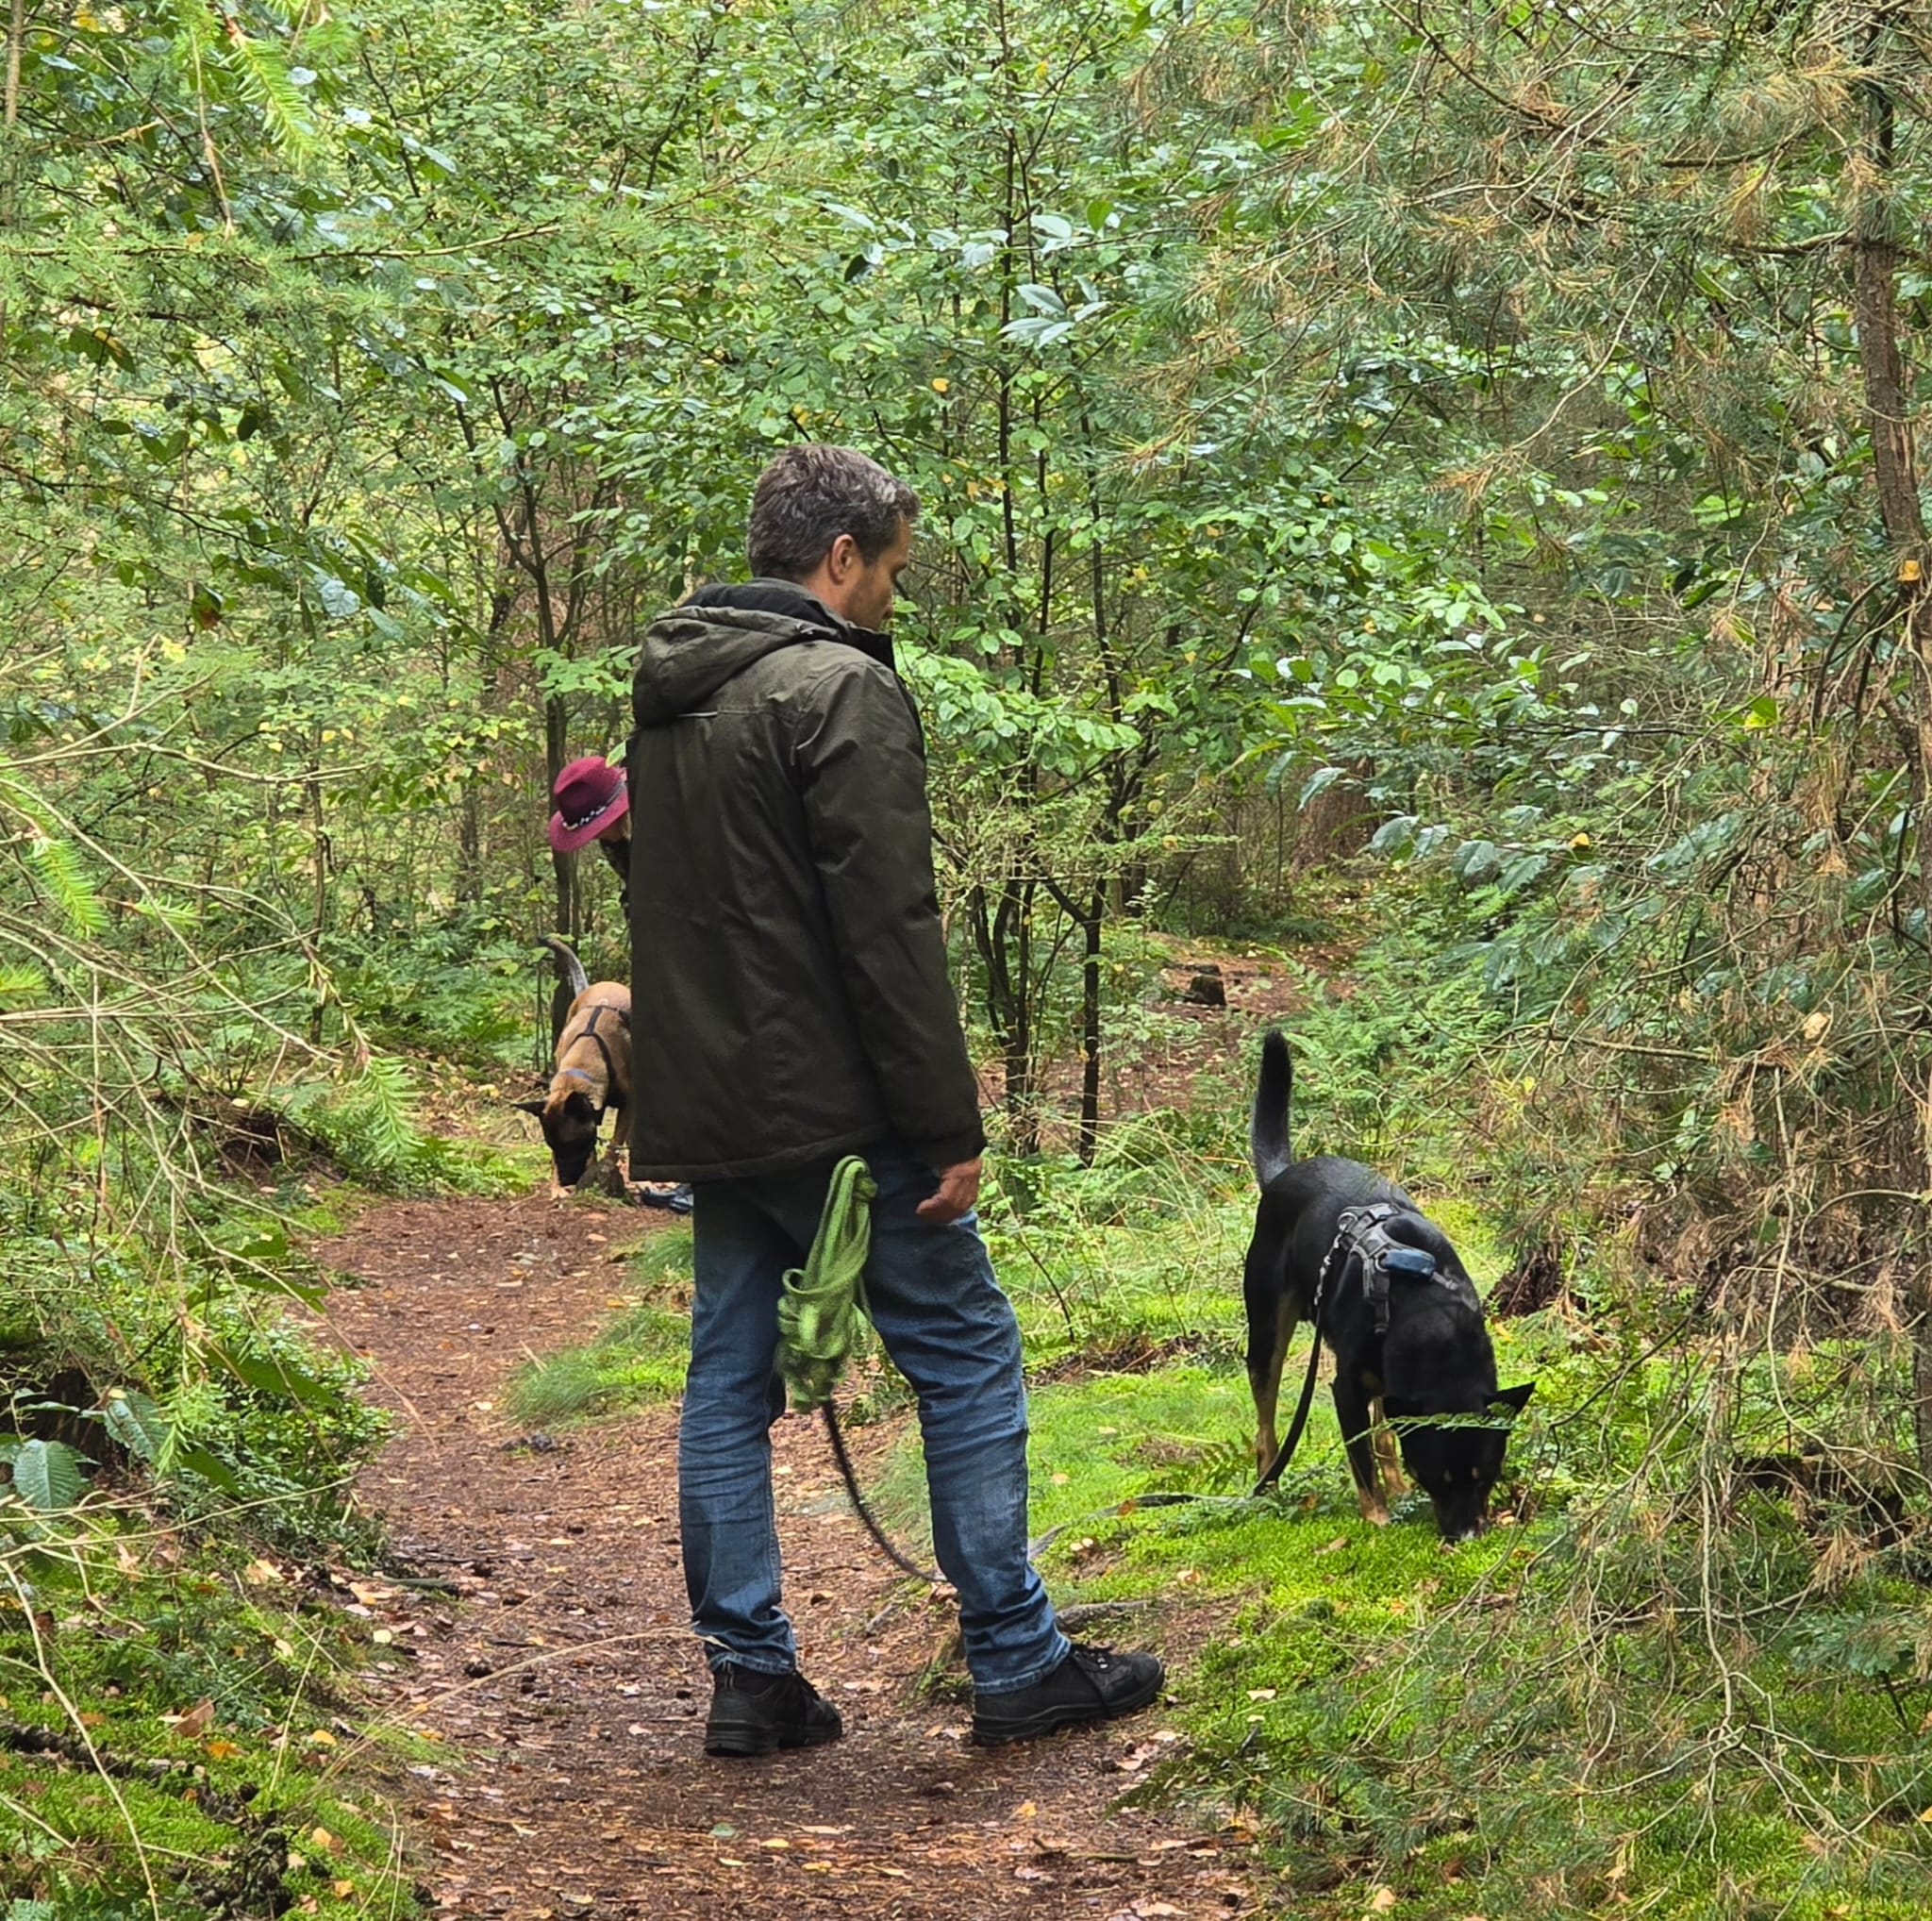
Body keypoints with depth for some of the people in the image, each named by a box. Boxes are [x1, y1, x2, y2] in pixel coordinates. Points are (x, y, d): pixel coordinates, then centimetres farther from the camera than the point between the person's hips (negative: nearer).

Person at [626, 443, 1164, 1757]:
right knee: (967, 1355, 2)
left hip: (708, 1110, 8)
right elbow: (889, 934, -19)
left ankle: (750, 1676, 11)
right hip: (827, 1111, -8)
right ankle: (1018, 1663, 6)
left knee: (730, 1379, 10)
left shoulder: (671, 695, 14)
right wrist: (950, 1128, -16)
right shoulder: (843, 688, -14)